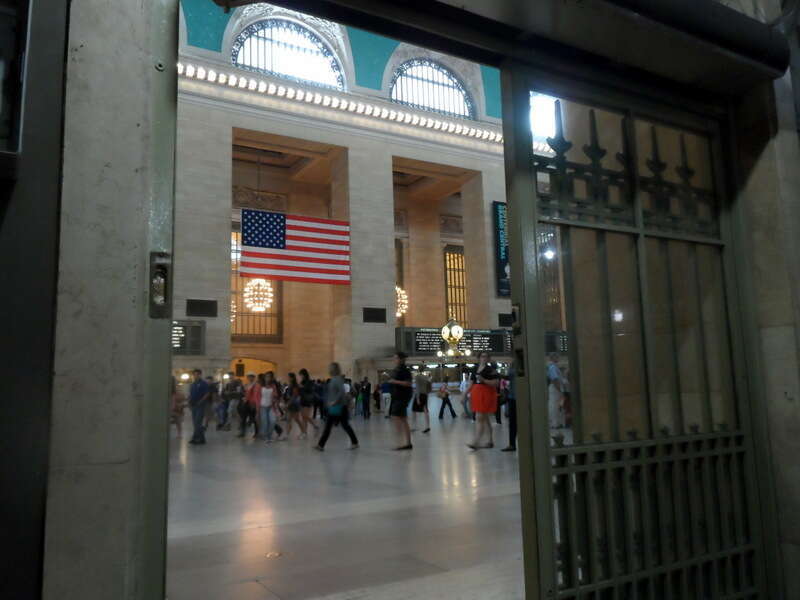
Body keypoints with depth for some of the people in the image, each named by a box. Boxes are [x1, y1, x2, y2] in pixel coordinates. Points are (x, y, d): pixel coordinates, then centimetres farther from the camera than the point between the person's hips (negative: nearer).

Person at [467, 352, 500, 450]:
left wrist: (484, 380, -22)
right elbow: (471, 383, 16)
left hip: (486, 394, -7)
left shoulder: (491, 369, -6)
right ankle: (490, 441, 20)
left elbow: (496, 382, -12)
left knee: (479, 418, -12)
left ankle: (476, 442, -13)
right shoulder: (475, 369, 13)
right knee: (485, 419, 12)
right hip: (477, 394, 7)